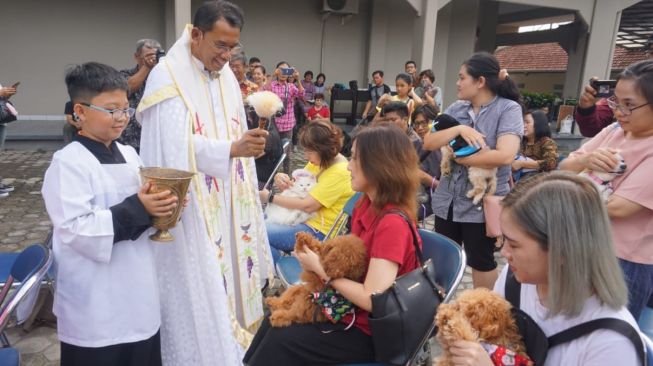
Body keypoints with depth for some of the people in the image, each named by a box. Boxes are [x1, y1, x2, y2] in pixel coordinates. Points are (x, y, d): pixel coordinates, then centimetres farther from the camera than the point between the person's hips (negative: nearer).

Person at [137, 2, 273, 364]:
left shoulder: (226, 76, 9)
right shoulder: (168, 77, -14)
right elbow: (178, 148, -25)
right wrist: (233, 148, -38)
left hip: (225, 205, 7)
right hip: (191, 211, -7)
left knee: (226, 280, 16)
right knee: (197, 298, 1)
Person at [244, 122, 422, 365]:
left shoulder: (393, 223, -27)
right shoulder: (368, 204, 0)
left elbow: (372, 299, -28)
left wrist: (322, 270, -19)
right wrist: (321, 257, -9)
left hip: (372, 332, -8)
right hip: (350, 307, 8)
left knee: (281, 340, -7)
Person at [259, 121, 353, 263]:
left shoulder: (339, 173, -23)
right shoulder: (321, 161, 4)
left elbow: (307, 206, -25)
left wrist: (270, 197, -16)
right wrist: (281, 178, -10)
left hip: (319, 230, -10)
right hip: (306, 218, 10)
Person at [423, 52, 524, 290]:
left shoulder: (508, 109, -11)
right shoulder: (456, 109, 5)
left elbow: (505, 156, -25)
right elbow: (428, 143, -3)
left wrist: (460, 158, -15)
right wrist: (458, 129, -18)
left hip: (482, 203, -5)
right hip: (448, 200, 5)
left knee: (481, 261, 13)